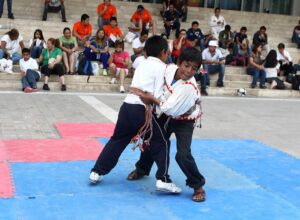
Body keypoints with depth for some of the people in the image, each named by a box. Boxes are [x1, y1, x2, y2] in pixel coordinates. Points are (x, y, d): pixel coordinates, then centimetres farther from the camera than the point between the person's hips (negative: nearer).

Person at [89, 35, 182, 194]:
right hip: (142, 110, -7)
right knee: (160, 143, 5)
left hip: (127, 106, 7)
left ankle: (97, 172, 23)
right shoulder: (161, 67, 0)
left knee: (117, 140, 19)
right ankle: (163, 179, 1)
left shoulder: (143, 65, 23)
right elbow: (157, 95, -5)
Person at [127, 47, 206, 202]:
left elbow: (170, 108, -35)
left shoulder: (189, 88, -35)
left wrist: (151, 99, -28)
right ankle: (142, 169, 47)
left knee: (183, 155, -20)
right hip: (168, 116, 7)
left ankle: (197, 185, 4)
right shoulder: (170, 68, -18)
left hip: (184, 121, -6)